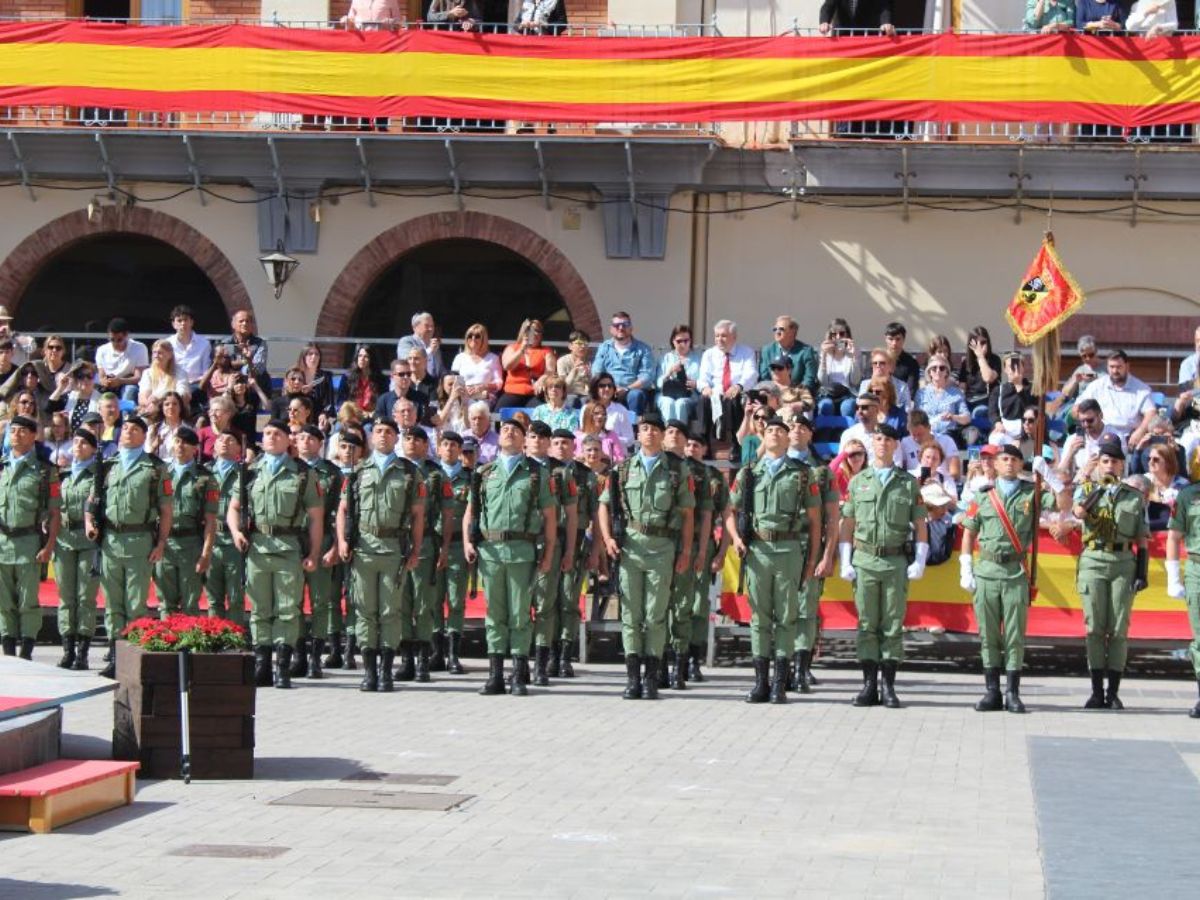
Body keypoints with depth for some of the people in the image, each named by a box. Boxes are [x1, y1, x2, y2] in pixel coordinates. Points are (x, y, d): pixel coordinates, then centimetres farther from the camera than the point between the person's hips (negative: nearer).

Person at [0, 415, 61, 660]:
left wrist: (49, 546, -8)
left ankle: (26, 654, 3)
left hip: (29, 542, -3)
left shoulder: (45, 471, 2)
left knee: (28, 601, -2)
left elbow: (55, 513, -1)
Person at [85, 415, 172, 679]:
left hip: (140, 540, -4)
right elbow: (93, 500, 20)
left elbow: (165, 510, 2)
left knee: (136, 604, -4)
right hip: (109, 540, 4)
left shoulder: (156, 468, 4)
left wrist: (161, 543, -6)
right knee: (112, 604, 5)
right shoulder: (107, 467, 15)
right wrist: (90, 523, 0)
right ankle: (115, 656, 10)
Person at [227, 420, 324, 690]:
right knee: (259, 610, 6)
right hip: (257, 546, 2)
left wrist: (313, 553, -3)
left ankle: (283, 668, 0)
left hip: (289, 548, -2)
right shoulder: (250, 472, 13)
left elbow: (316, 516, 5)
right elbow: (234, 507, 17)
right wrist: (236, 531, -4)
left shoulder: (302, 474, 6)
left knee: (287, 610, -3)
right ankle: (261, 668, 11)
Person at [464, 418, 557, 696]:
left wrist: (548, 553, 0)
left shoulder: (536, 473, 8)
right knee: (495, 614, 5)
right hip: (489, 548, 2)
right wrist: (467, 542, 0)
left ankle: (519, 677, 3)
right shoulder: (484, 472, 14)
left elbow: (549, 516, 6)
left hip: (522, 550, -2)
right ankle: (495, 676, 8)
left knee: (519, 615, -1)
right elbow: (471, 510, 15)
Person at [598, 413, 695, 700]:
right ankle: (632, 677, 6)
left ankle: (651, 678, 4)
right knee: (631, 612, 2)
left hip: (662, 546, -1)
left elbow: (687, 513, 6)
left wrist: (686, 551, 0)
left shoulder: (676, 471, 6)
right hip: (629, 545, 1)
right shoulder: (624, 469, 10)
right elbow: (605, 504, 13)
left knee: (655, 615, -1)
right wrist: (607, 538, -1)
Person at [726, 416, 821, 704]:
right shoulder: (748, 473, 12)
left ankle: (780, 683, 2)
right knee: (759, 616, 3)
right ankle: (760, 682, 8)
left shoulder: (802, 474, 7)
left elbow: (814, 519, 7)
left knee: (786, 617, -1)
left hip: (790, 550, -2)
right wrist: (735, 538, -3)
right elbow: (731, 511, 15)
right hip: (757, 550, 2)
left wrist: (812, 557, 1)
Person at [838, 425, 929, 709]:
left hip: (896, 562, -1)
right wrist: (845, 562, 2)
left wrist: (920, 562, -3)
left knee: (893, 626, 0)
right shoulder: (858, 481, 10)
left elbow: (920, 525, 7)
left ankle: (889, 687, 4)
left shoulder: (909, 483, 8)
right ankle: (869, 685, 6)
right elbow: (847, 525, 10)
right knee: (867, 624, 1)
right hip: (864, 560, 1)